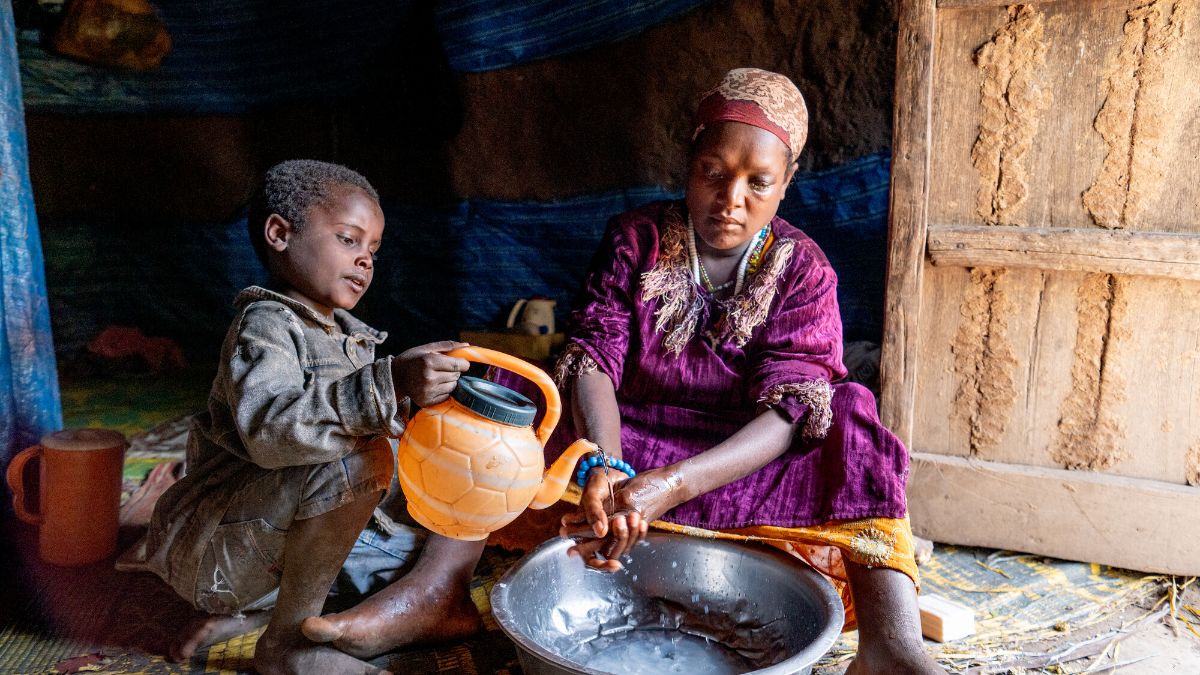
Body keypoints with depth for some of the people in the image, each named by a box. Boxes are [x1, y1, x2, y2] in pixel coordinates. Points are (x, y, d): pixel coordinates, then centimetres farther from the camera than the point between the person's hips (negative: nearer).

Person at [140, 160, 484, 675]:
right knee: (360, 456, -33)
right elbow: (268, 429, -36)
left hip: (317, 529, 9)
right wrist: (388, 385, -45)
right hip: (223, 547, -8)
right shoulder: (265, 325, -16)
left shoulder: (352, 337, 10)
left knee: (457, 544, 7)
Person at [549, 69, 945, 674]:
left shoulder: (802, 271, -6)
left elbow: (788, 410, -21)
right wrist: (604, 469, -40)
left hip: (742, 466, 0)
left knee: (848, 419, -27)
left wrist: (673, 485, -39)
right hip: (625, 447, 1)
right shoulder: (635, 240, -4)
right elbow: (593, 358, -17)